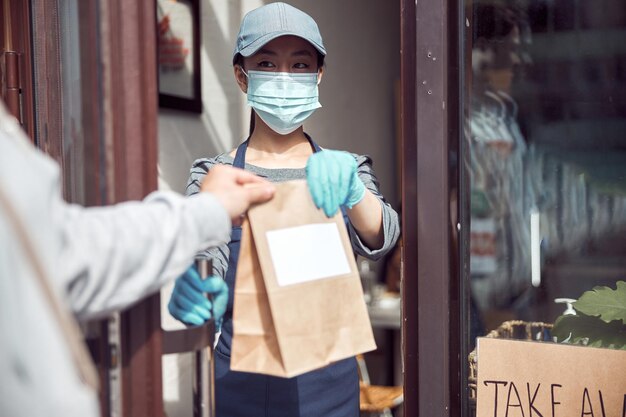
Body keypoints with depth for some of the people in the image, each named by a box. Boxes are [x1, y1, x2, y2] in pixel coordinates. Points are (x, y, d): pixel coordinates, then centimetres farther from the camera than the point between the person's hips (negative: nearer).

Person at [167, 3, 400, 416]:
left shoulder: (344, 169, 1)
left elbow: (379, 239, -17)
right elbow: (207, 265, -13)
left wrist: (349, 186, -37)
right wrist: (188, 292, -36)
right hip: (243, 382, 0)